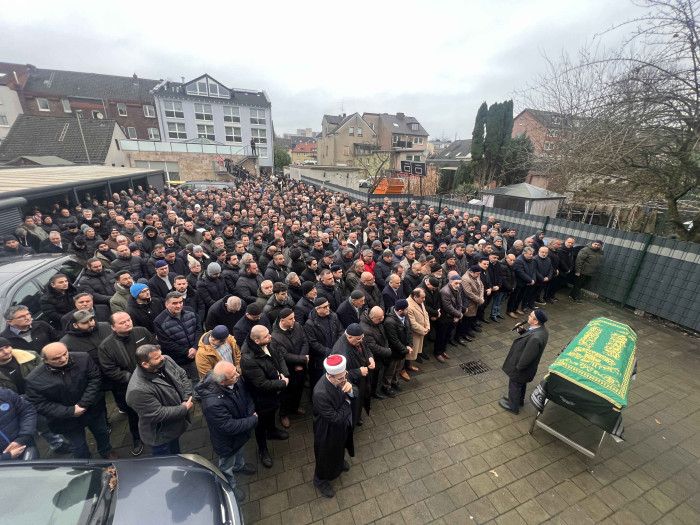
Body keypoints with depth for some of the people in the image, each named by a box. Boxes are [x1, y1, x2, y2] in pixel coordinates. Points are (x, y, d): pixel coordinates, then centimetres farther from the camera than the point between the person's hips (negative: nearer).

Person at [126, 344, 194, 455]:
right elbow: (157, 414, -29)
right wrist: (185, 408, -21)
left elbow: (182, 375, -3)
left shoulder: (166, 361, -18)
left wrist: (187, 399, -14)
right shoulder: (138, 390, -37)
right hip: (160, 435, -6)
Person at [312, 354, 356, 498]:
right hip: (329, 431, -6)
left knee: (340, 447, 35)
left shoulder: (342, 377, -23)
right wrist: (347, 402, -22)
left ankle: (339, 462, 68)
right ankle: (320, 480, 55)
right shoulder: (321, 393, -42)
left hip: (344, 424, 6)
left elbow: (355, 394, -10)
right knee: (327, 455, 24)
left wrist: (351, 390, -32)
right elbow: (335, 418, -34)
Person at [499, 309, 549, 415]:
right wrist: (522, 330, -12)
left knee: (514, 385, 17)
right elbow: (528, 336, 6)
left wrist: (518, 367, -16)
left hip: (521, 369, -8)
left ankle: (513, 406, 40)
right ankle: (519, 399, 56)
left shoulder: (536, 338, -40)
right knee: (521, 383, 31)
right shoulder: (541, 328, -12)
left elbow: (527, 357, -30)